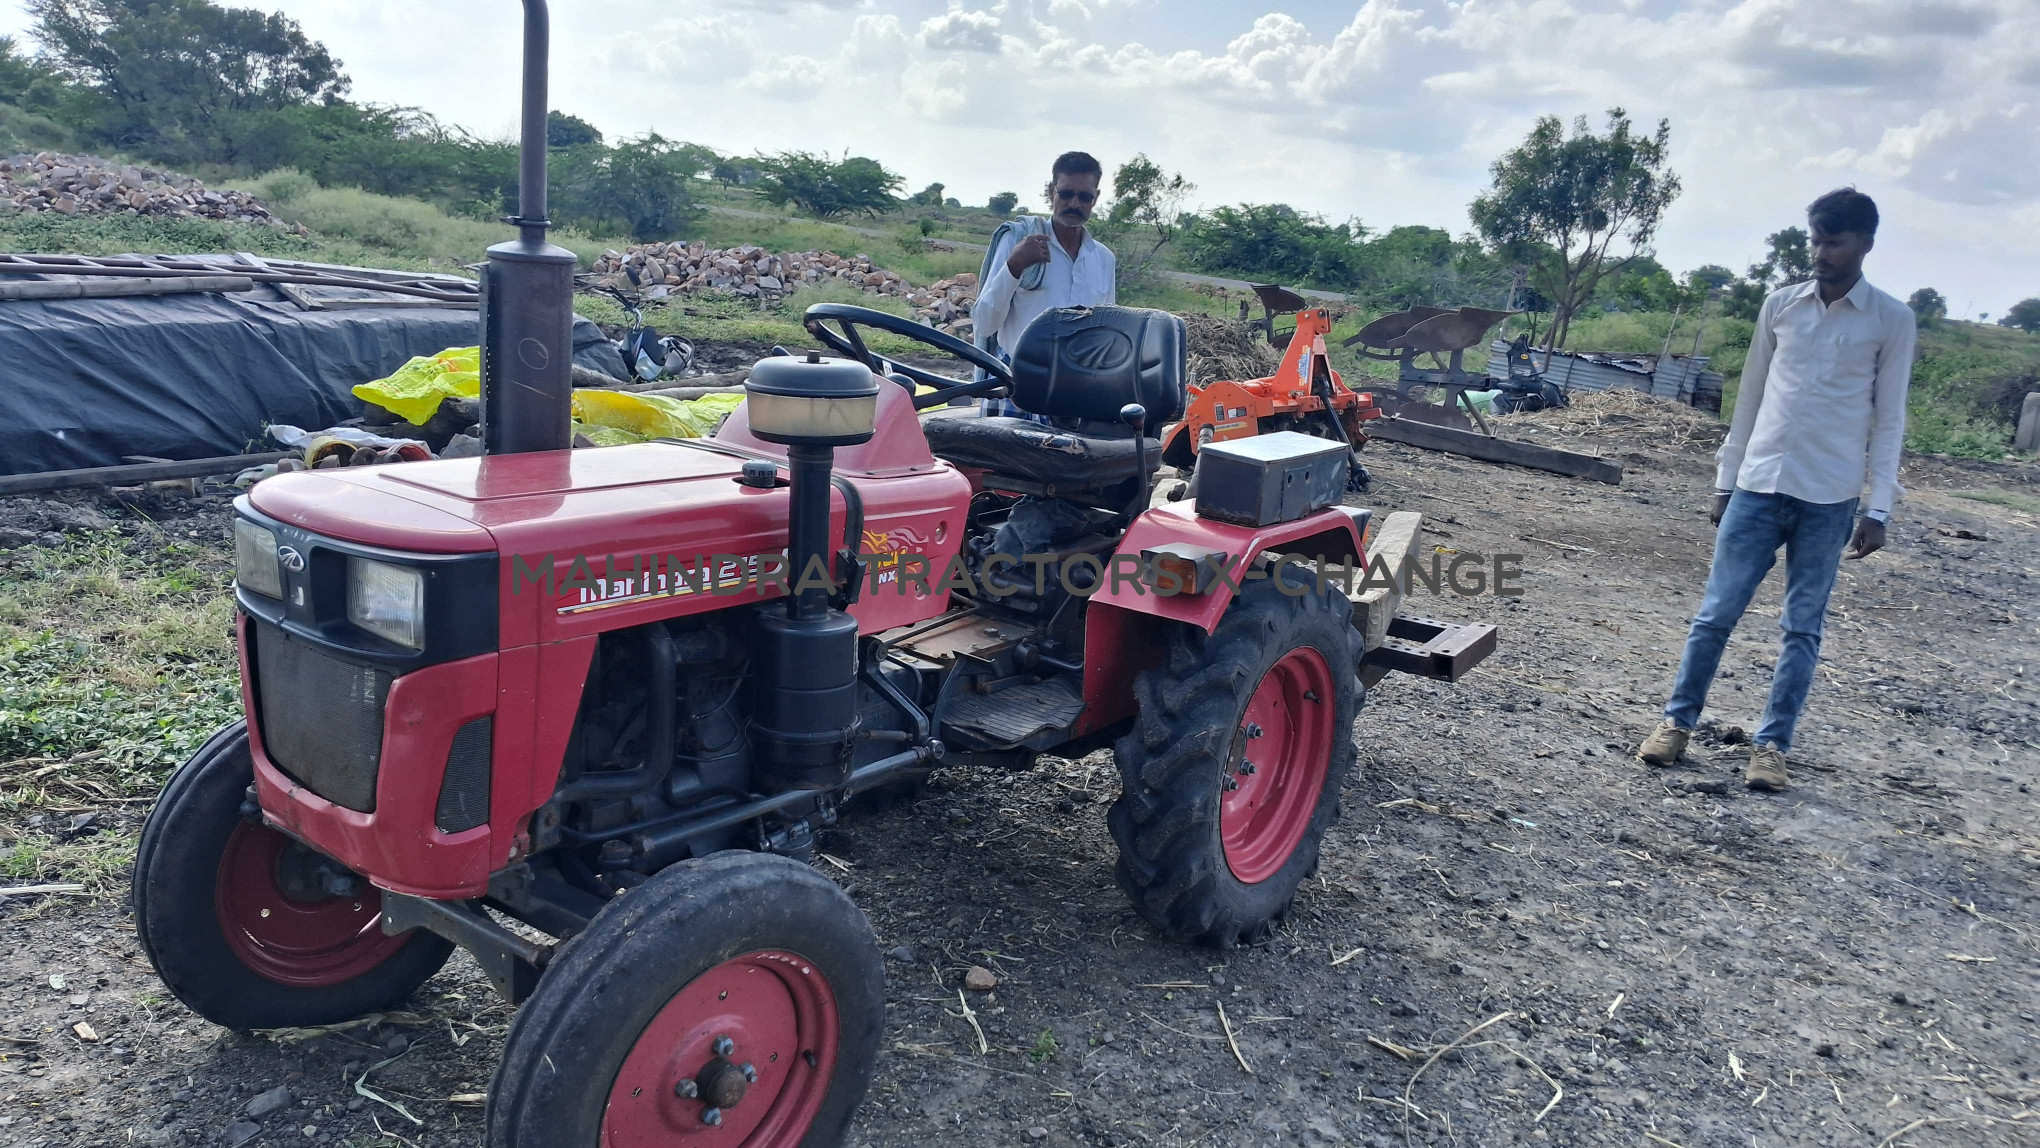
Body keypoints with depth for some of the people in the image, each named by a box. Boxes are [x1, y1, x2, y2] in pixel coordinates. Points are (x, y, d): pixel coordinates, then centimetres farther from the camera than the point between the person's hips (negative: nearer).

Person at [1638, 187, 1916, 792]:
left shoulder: (1892, 321, 0)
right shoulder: (1780, 305, 6)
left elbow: (1889, 420, 0)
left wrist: (1877, 508, -6)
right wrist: (1726, 480, 10)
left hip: (1829, 500, -2)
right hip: (1758, 487, 2)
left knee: (1802, 628, 4)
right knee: (1715, 613, 2)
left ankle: (1772, 744, 11)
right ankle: (1678, 720, 13)